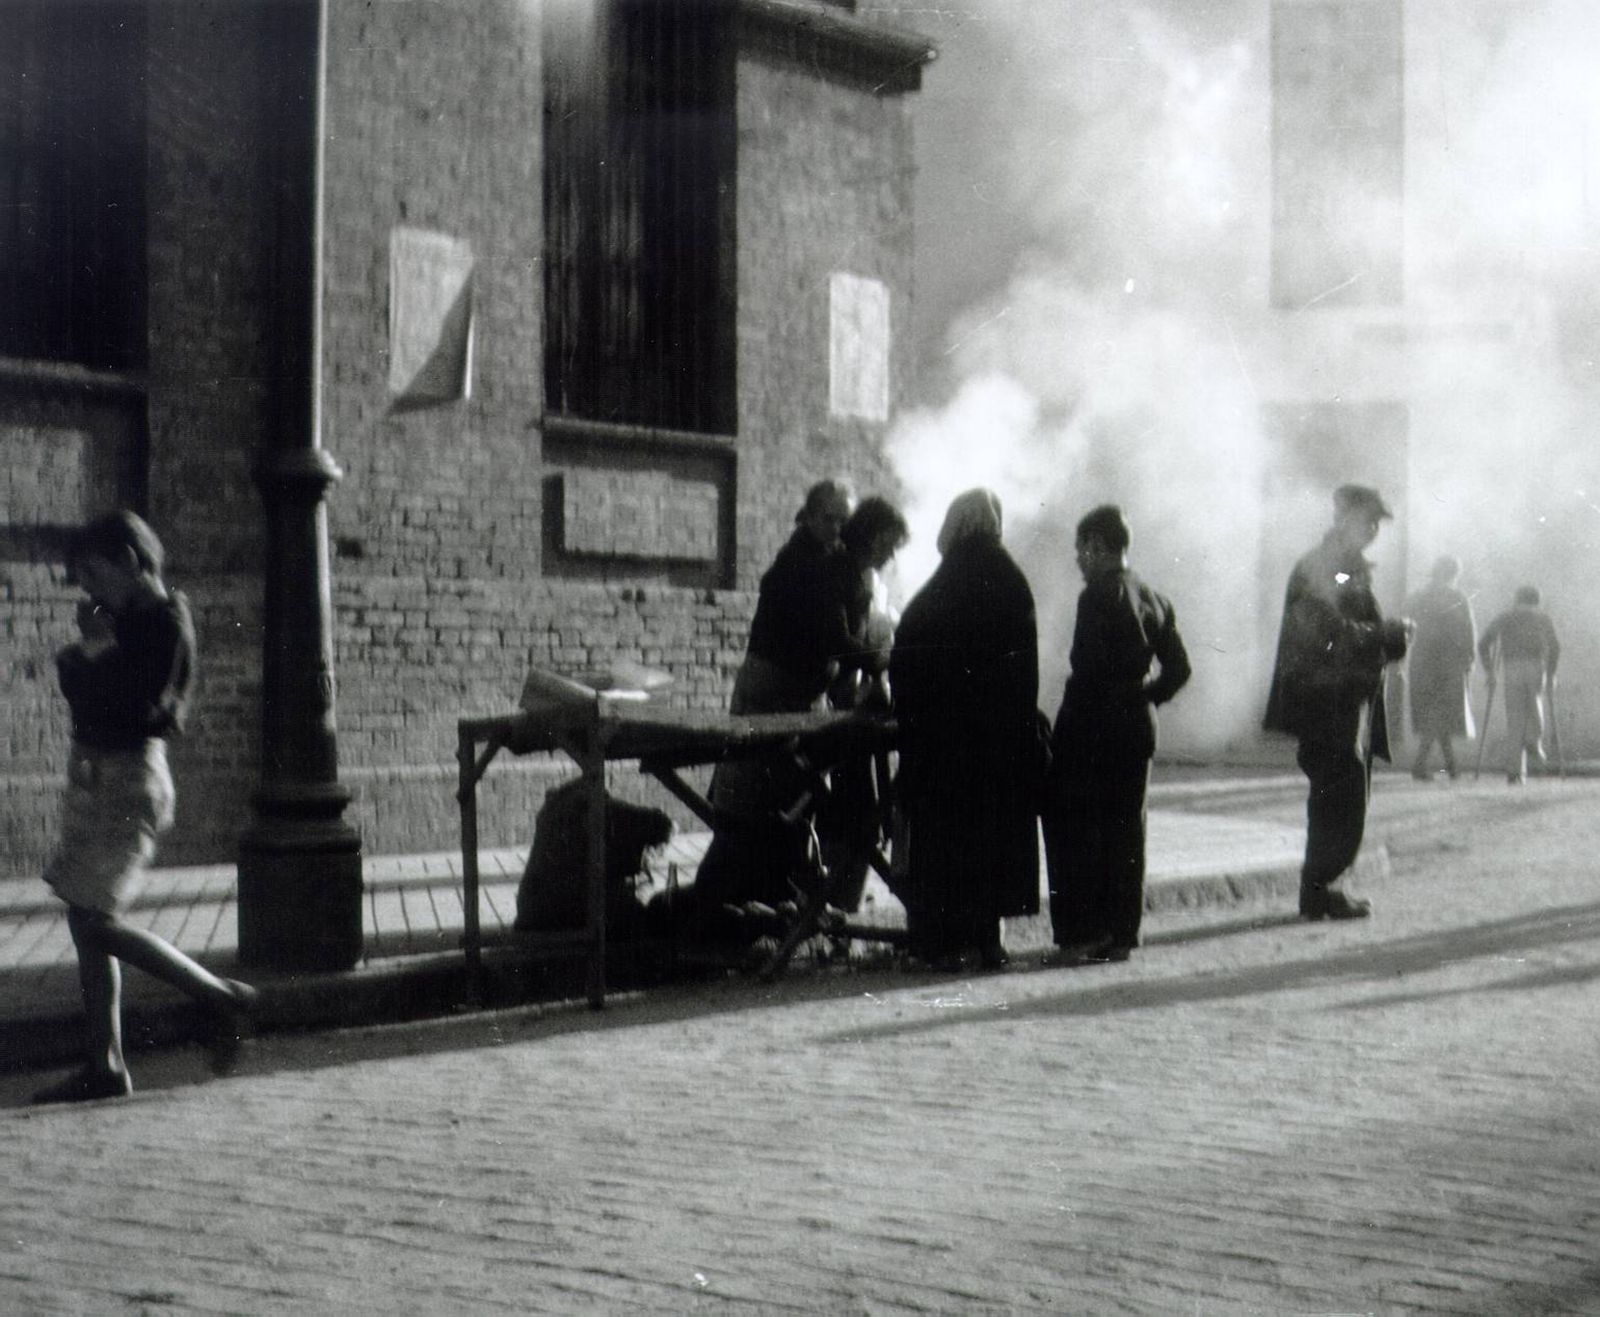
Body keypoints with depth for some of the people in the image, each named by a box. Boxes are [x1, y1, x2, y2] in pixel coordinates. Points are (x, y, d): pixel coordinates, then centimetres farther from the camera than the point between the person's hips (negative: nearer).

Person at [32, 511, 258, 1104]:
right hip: (93, 774, 10)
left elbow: (133, 701, -23)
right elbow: (90, 695, 15)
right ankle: (104, 1066, 11)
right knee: (87, 922, 8)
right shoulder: (127, 618, 15)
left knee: (95, 922, -11)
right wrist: (86, 659, -4)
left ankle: (220, 996, 0)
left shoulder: (164, 622, -13)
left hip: (127, 778, -10)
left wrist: (87, 658, -9)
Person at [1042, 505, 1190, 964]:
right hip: (1138, 728, 8)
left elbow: (1089, 668, -20)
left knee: (1075, 835, -2)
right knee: (1126, 830, 11)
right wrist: (1143, 701, 15)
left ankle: (1079, 935, -4)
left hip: (1090, 732, -8)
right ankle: (1121, 935, 13)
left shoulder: (1098, 596, -13)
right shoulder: (1153, 599, 11)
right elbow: (1178, 667, 11)